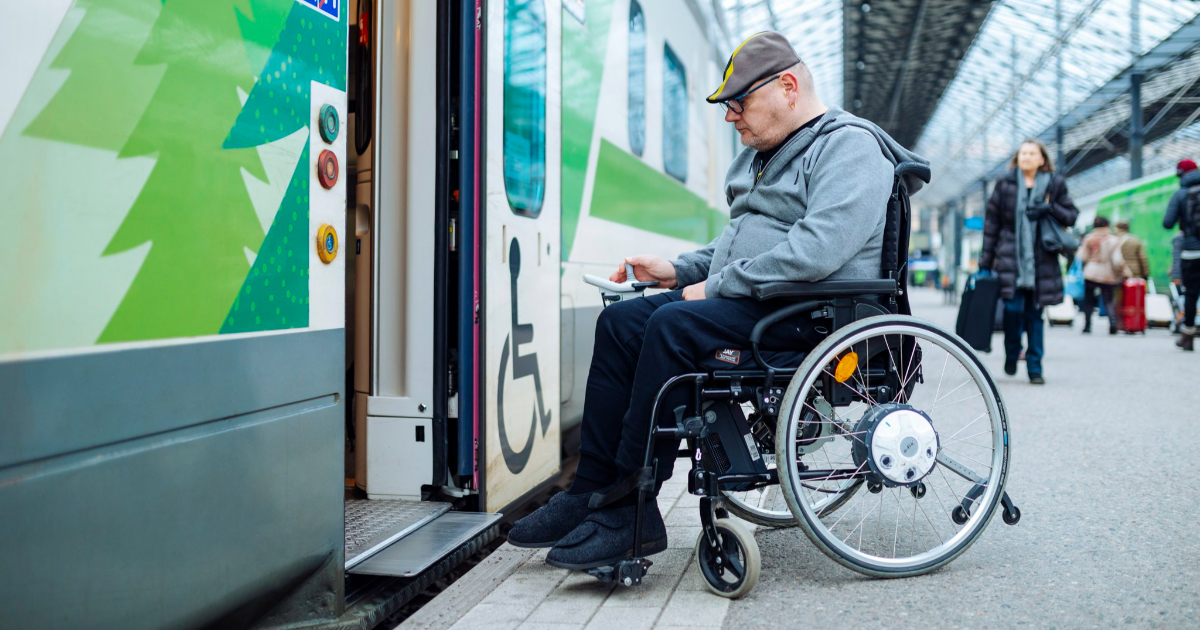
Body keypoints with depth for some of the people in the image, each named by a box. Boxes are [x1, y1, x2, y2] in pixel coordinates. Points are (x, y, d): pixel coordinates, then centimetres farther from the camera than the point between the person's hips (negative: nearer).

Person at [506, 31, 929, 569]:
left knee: (675, 325, -31)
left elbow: (817, 250, -24)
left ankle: (629, 513, -25)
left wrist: (717, 286, -18)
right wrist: (680, 271, 12)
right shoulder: (764, 153, 23)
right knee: (621, 320, -7)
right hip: (750, 304, 10)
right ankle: (591, 491, -9)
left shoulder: (848, 146, -9)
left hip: (810, 311, -10)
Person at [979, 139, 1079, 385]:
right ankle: (1011, 354, 14)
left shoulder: (1055, 184, 8)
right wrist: (985, 262, 3)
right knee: (1013, 308, -12)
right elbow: (991, 223, 6)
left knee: (1035, 314, 3)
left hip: (1040, 261, 1)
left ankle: (1035, 367, 11)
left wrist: (1050, 208, -11)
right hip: (1010, 259, -1)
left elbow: (1072, 216, 11)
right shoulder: (1005, 183, 6)